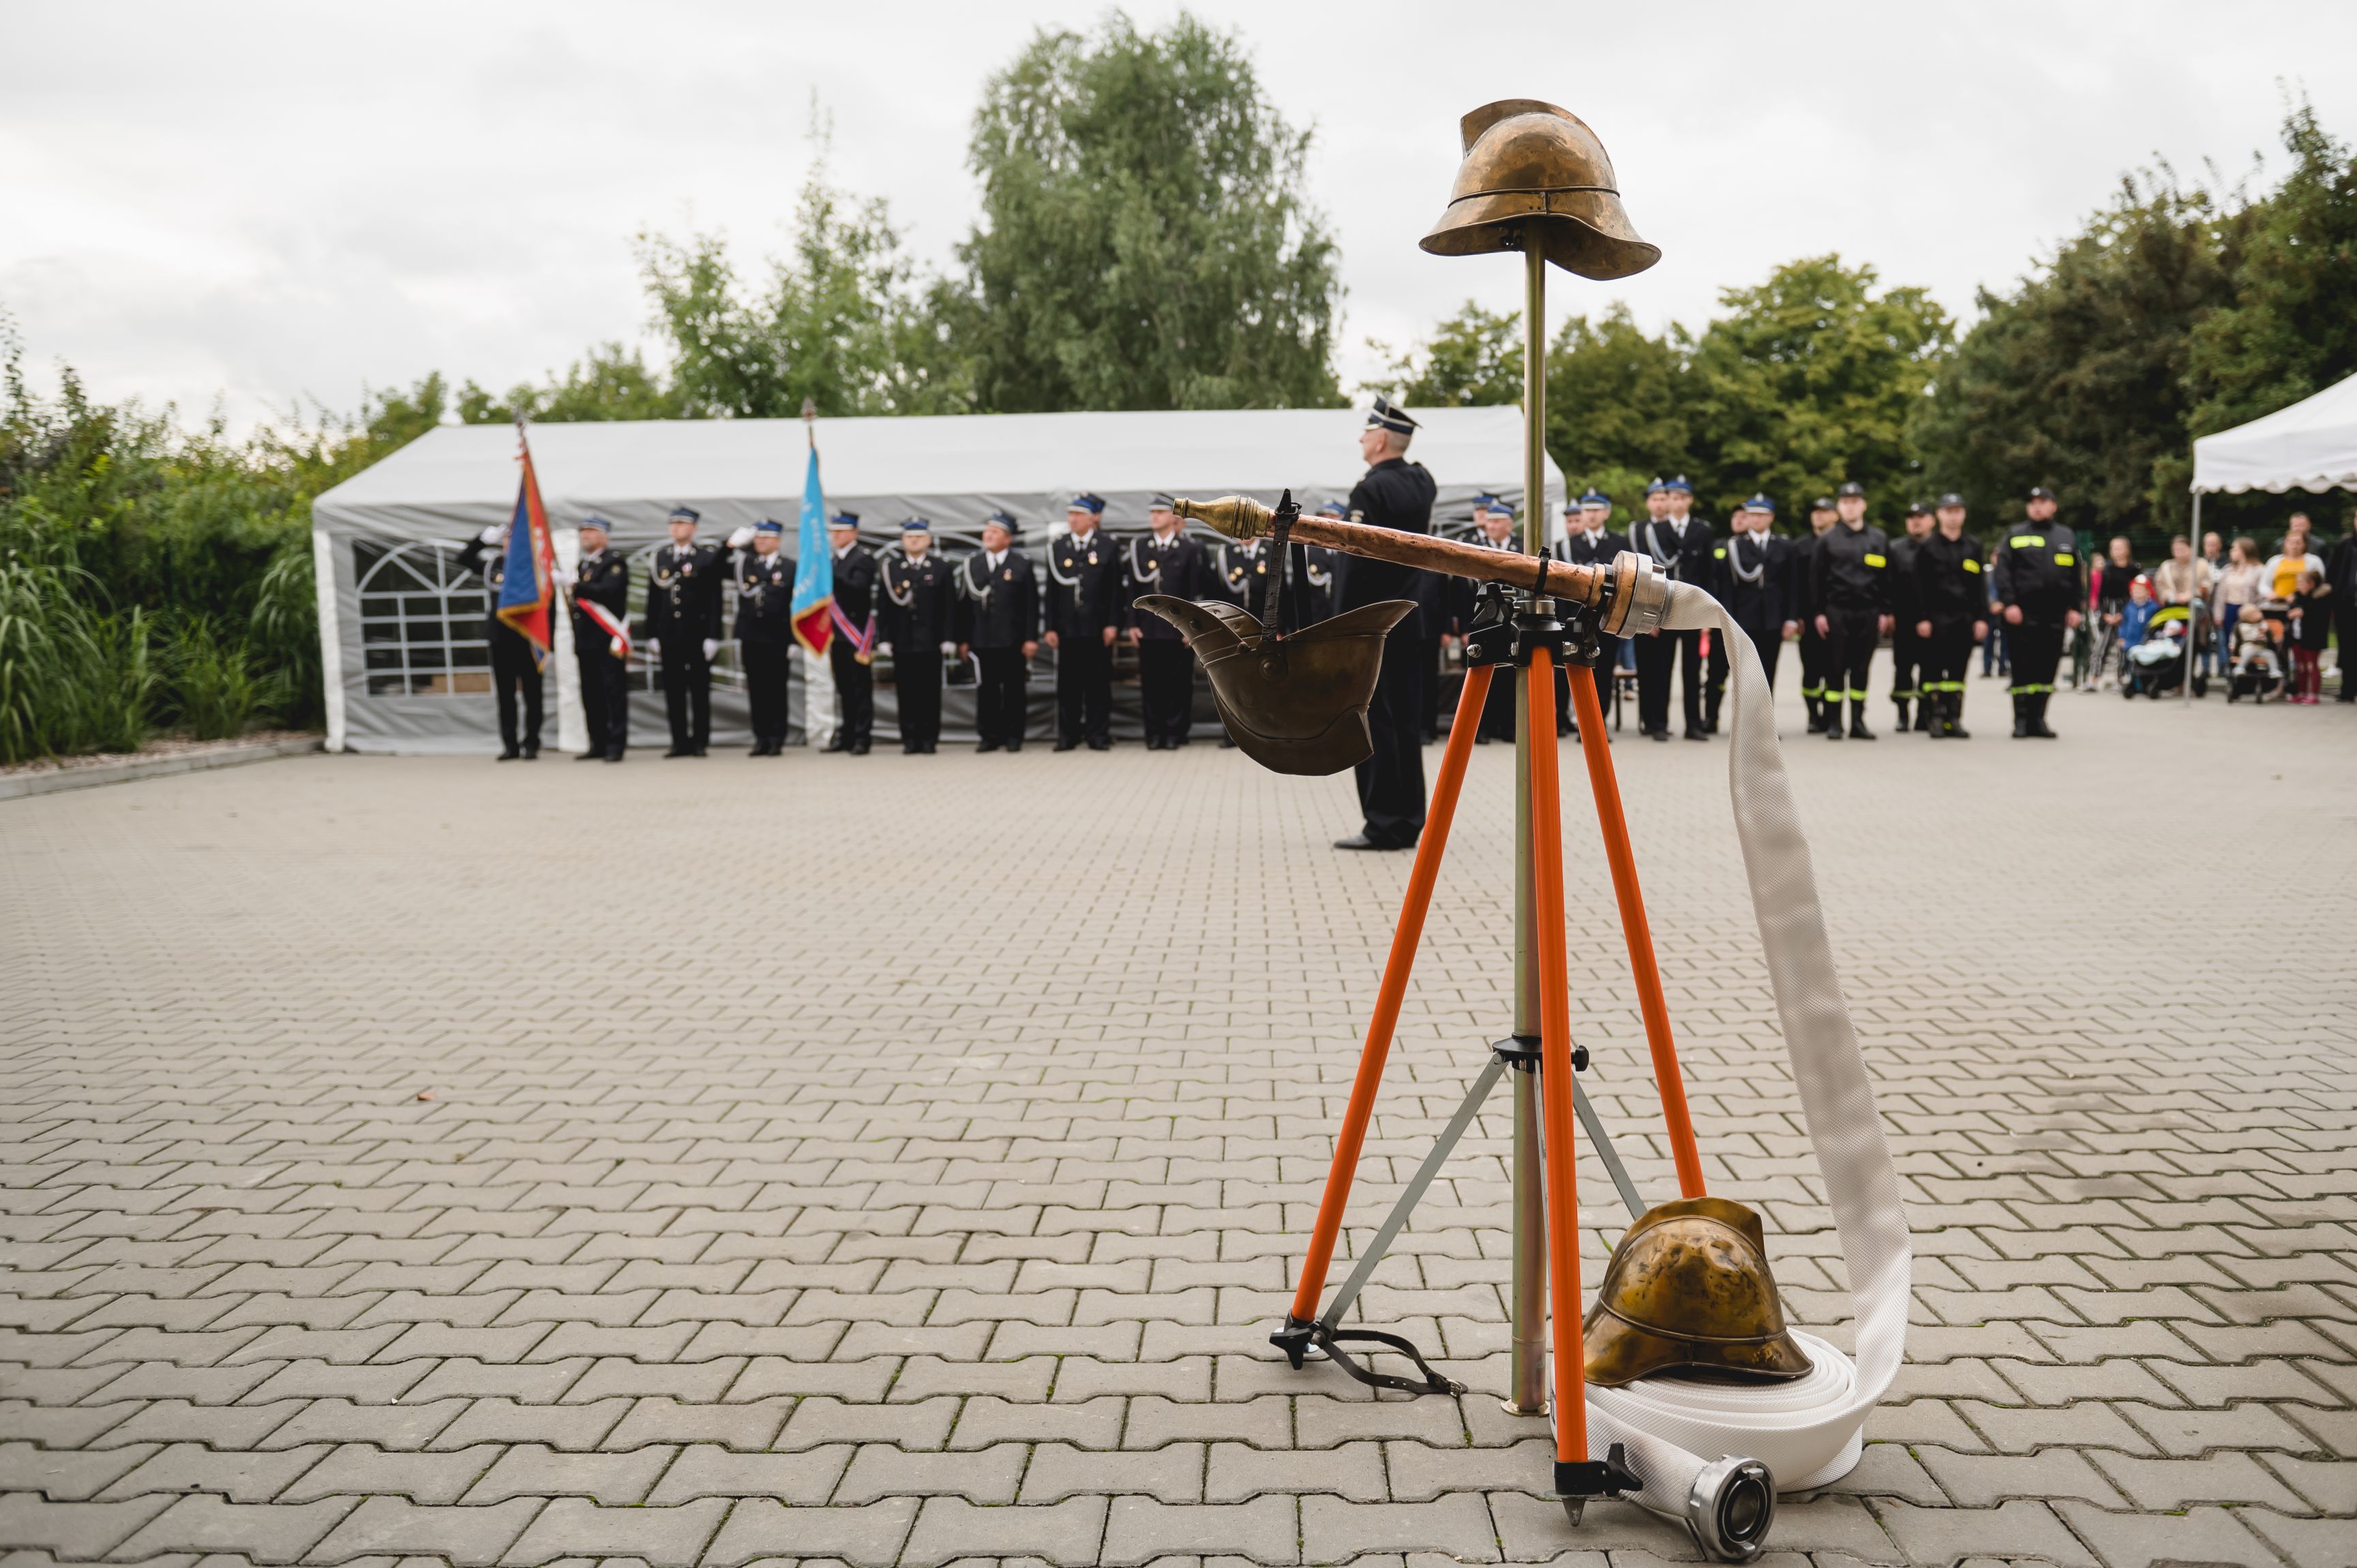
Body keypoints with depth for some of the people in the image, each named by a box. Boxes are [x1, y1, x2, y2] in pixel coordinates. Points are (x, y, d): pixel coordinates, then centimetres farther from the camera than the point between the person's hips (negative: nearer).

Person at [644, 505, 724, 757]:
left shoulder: (708, 557, 0)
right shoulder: (660, 557, 12)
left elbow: (715, 600, -4)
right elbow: (653, 599, 12)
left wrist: (713, 636, -9)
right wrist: (652, 635, 7)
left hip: (697, 635, -4)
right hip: (669, 635, 4)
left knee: (699, 690, 2)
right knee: (673, 691, 4)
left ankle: (700, 742, 8)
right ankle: (680, 742, 10)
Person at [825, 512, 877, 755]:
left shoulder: (864, 557, -6)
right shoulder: (833, 559, 17)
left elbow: (857, 587, -20)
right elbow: (833, 592, 18)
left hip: (857, 633, -7)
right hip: (837, 634, 7)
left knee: (861, 687, -5)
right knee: (843, 688, 10)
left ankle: (861, 739, -3)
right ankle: (846, 735, 15)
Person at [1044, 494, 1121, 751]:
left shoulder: (1108, 548, 4)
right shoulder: (1056, 548, 9)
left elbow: (1116, 591, 2)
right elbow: (1052, 591, 7)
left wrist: (1113, 624, -6)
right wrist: (1051, 628, 1)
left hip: (1097, 629, -1)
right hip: (1067, 628, 2)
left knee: (1098, 682, 2)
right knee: (1068, 683, 2)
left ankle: (1098, 734, 8)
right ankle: (1067, 735, 9)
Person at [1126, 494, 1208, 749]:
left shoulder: (1189, 549, 1)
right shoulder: (1138, 548, 8)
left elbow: (1195, 591, 0)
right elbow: (1133, 589, 7)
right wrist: (1132, 624, 1)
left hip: (1177, 628, -2)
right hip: (1148, 628, 2)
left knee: (1178, 682, 0)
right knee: (1151, 682, 3)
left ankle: (1174, 732, 8)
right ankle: (1154, 733, 9)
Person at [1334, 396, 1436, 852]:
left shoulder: (1369, 490, -15)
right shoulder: (1422, 482, 8)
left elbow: (1355, 564, -18)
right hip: (1409, 626, 8)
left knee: (1373, 724, -3)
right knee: (1404, 724, 12)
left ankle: (1383, 825, -1)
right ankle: (1408, 821, 17)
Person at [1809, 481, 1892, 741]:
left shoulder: (1879, 539, 9)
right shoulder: (1827, 539, 4)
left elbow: (1886, 578, 10)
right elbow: (1816, 578, 2)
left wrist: (1885, 612, 4)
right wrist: (1819, 612, -4)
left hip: (1868, 612, 2)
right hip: (1836, 612, -2)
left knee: (1861, 669, 5)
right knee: (1835, 669, -1)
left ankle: (1858, 722, 11)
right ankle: (1833, 724, 3)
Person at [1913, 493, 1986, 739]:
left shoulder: (1973, 546, 13)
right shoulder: (1927, 546, 3)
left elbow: (1980, 585, 11)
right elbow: (1920, 586, -1)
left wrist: (1982, 617, 4)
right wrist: (1922, 618, -8)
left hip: (1965, 618, 3)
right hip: (1937, 617, -3)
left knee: (1959, 670, 4)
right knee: (1935, 670, -4)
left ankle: (1955, 719, 8)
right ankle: (1936, 719, 1)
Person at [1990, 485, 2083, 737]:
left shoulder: (2066, 538, 15)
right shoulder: (2016, 537, 4)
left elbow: (2076, 575, 15)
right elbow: (2002, 572, -3)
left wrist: (2075, 607, 7)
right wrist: (2009, 603, -13)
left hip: (2056, 615, 4)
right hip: (2024, 614, -4)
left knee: (2047, 668, 6)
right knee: (2023, 668, -3)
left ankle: (2038, 719, 13)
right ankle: (2021, 720, 0)